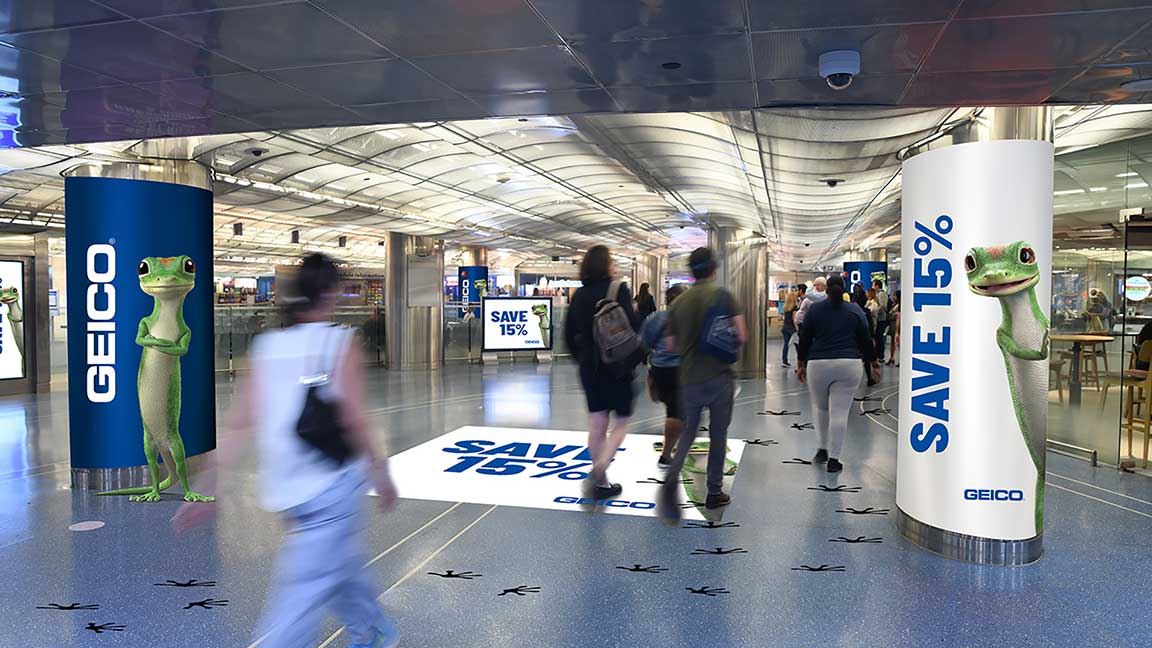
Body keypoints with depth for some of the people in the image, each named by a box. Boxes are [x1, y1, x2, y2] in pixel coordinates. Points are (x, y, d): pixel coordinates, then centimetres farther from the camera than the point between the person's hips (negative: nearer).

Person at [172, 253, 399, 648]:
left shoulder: (266, 345, 4)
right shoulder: (341, 341, -9)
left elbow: (238, 423, 1)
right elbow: (354, 422, -12)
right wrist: (380, 475, 0)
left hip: (283, 492, 6)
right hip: (332, 485, -6)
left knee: (341, 562, 25)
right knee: (305, 593, -1)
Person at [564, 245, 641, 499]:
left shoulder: (579, 294, 6)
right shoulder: (618, 289, -10)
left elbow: (569, 334, 9)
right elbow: (631, 327, -16)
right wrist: (637, 359, -3)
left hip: (590, 366, 5)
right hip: (617, 366, -5)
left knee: (597, 425, 10)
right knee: (622, 421, 7)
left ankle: (601, 483, 18)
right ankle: (598, 469, -13)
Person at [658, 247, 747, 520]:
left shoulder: (679, 302, 4)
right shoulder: (723, 295, -6)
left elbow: (670, 345, 8)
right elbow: (741, 336, -9)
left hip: (689, 378, 3)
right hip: (719, 377, -3)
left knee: (688, 431, 16)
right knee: (718, 435, 11)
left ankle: (672, 479, -8)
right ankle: (714, 492, 20)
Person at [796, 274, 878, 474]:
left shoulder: (814, 310, 4)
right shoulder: (855, 310, 5)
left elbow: (804, 339, 5)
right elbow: (865, 340, 8)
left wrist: (801, 363, 14)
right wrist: (872, 362, 19)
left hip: (818, 365, 0)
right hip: (849, 365, 0)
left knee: (820, 407, 19)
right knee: (840, 412, 0)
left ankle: (823, 449, 22)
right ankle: (833, 459, 1)